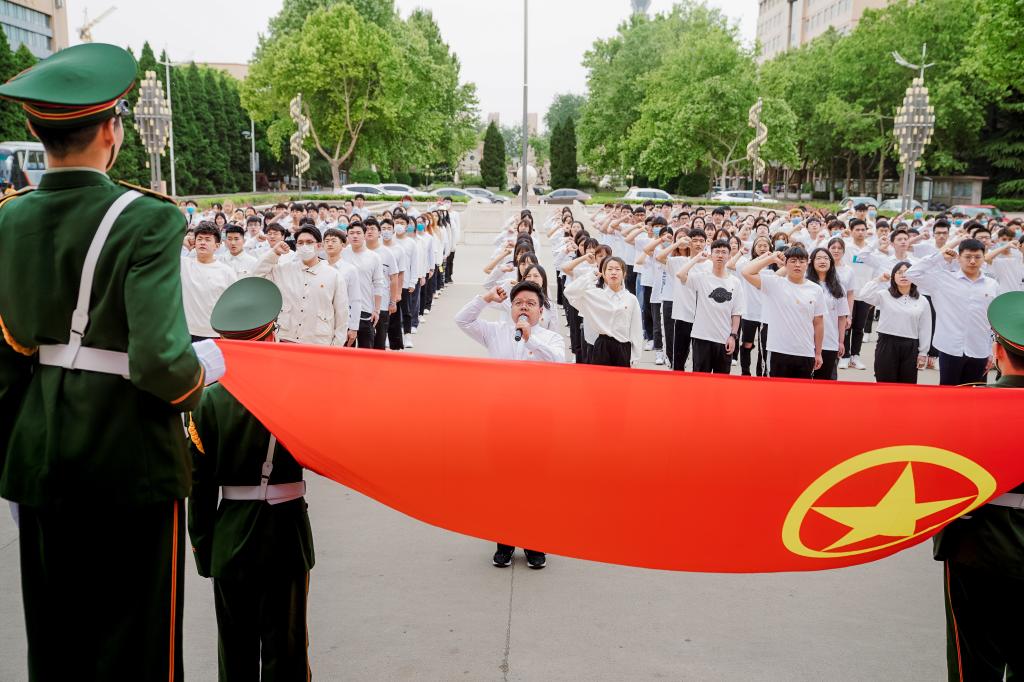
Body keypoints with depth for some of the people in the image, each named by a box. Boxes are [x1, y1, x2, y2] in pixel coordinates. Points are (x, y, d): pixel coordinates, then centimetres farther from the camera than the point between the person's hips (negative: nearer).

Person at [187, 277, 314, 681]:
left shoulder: (210, 399, -10)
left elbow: (200, 482, -6)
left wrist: (200, 543, 6)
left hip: (231, 534, 1)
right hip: (286, 531, -1)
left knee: (236, 647, 16)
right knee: (285, 646, 10)